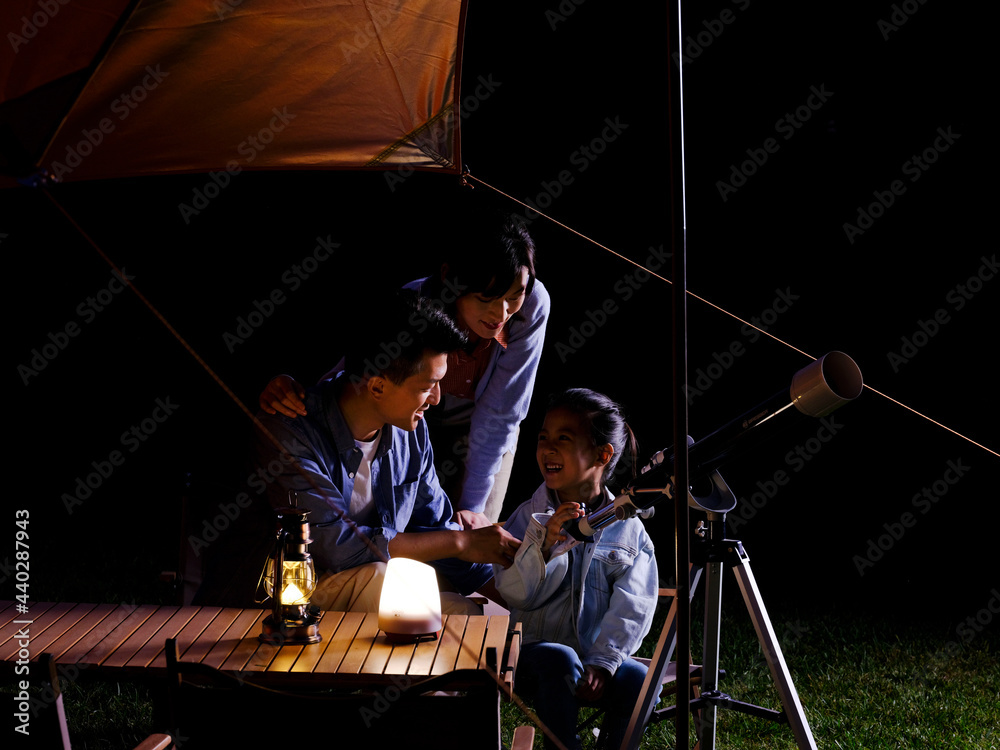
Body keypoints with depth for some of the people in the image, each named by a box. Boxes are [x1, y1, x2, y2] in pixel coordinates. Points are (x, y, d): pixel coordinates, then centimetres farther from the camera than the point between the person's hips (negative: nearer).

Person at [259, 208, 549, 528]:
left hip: (482, 435, 0)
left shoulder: (532, 304, -35)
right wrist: (291, 391, -51)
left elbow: (500, 413, -26)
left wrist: (472, 506, -23)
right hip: (412, 424, 0)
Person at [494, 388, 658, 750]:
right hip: (534, 650, -1)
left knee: (636, 678, -29)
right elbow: (514, 595, -7)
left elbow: (631, 610, -4)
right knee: (559, 660, -34)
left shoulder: (628, 529, 3)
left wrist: (601, 663, -18)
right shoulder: (529, 519, 4)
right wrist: (545, 544, -23)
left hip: (601, 655, 1)